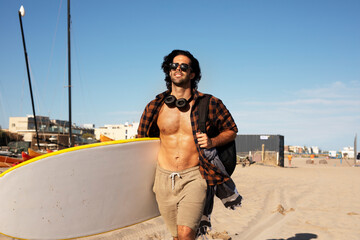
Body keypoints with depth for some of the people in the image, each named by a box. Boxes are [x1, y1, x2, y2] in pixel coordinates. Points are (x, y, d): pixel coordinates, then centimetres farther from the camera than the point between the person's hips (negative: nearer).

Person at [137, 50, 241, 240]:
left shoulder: (209, 104, -2)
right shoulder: (155, 107, 4)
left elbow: (231, 130, 10)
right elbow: (142, 140, 18)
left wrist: (212, 142, -9)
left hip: (194, 176, -3)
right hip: (164, 178, 3)